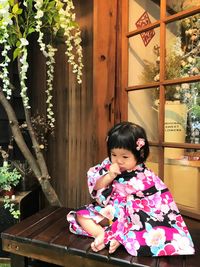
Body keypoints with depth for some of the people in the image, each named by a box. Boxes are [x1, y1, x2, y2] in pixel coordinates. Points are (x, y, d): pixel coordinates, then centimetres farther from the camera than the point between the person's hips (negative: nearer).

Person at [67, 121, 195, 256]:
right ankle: (101, 234, -22)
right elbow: (95, 188, -5)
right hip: (107, 212, 4)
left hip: (132, 218, -4)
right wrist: (109, 176, -24)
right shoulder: (108, 165, -6)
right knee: (81, 215, -6)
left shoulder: (144, 178, -17)